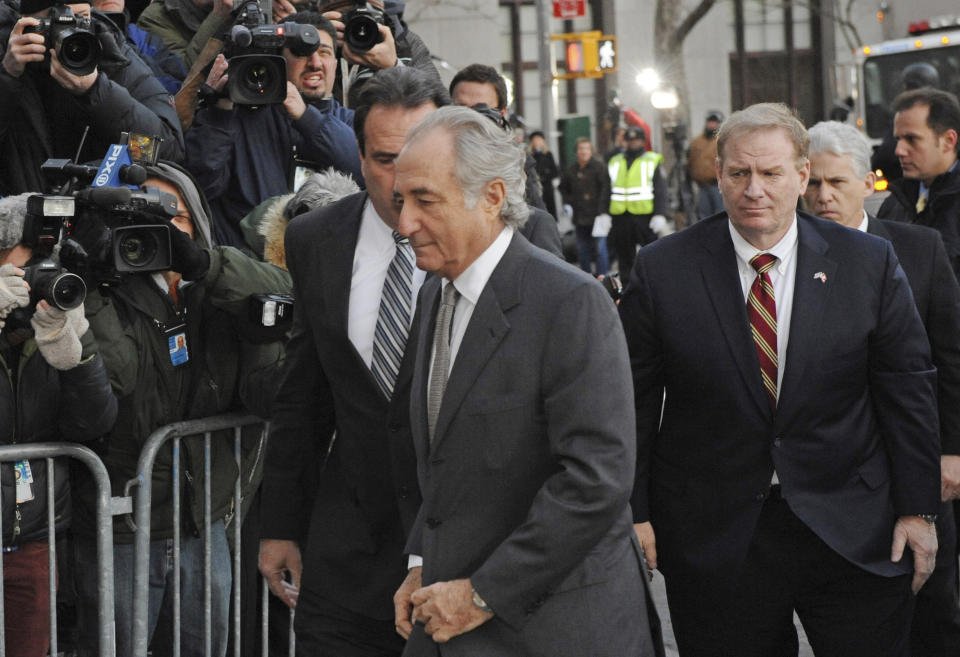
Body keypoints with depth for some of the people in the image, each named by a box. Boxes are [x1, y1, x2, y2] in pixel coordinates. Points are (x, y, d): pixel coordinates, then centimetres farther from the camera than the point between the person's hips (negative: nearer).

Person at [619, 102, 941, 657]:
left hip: (854, 533, 1)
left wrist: (918, 508, 2)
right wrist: (635, 511, 0)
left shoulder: (870, 263, 0)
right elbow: (634, 400, 2)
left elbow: (908, 390, 4)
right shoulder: (662, 271, -2)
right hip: (712, 539, 0)